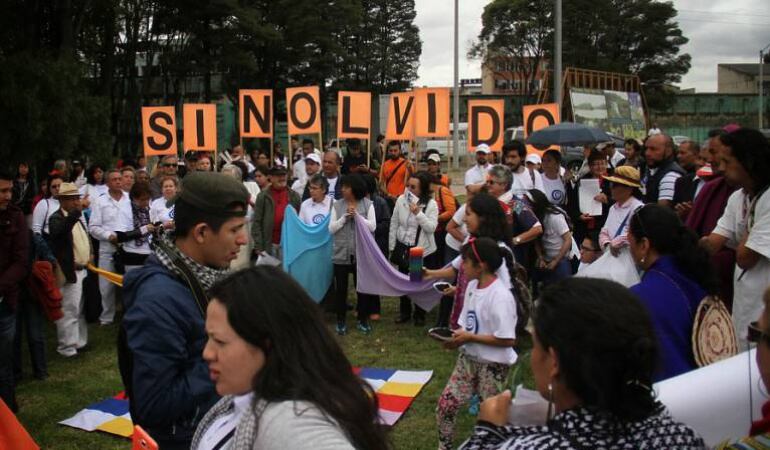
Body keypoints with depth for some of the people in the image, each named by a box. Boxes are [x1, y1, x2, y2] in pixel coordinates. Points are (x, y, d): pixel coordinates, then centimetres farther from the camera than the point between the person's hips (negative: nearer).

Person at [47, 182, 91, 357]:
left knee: (80, 310, 18)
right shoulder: (57, 218, -13)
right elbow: (58, 233, -36)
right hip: (70, 272, -9)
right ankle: (67, 348, 4)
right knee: (68, 311, -4)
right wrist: (76, 212, -46)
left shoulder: (78, 217, 13)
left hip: (83, 270, 9)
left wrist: (90, 253, 11)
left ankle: (80, 342, 29)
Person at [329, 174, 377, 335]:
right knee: (340, 288, 6)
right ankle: (341, 321, 18)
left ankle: (363, 319, 22)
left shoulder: (368, 204, -2)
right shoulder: (337, 205, 1)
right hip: (341, 254, 1)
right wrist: (345, 217, -14)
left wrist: (357, 215, -15)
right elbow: (331, 229, -2)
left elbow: (372, 227, -8)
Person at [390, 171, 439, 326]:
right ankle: (404, 312, 33)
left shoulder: (431, 204, -14)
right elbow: (394, 224, 2)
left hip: (422, 250, -3)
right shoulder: (401, 200, -6)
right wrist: (391, 247, 3)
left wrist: (418, 213, -28)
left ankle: (420, 315, 26)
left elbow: (431, 228, -19)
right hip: (402, 247, 3)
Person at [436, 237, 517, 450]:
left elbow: (507, 339, -26)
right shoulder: (472, 285, 1)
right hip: (468, 357, 7)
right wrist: (457, 338, -9)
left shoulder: (500, 296, -25)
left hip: (493, 364, -7)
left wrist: (469, 337, -21)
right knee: (445, 404, 8)